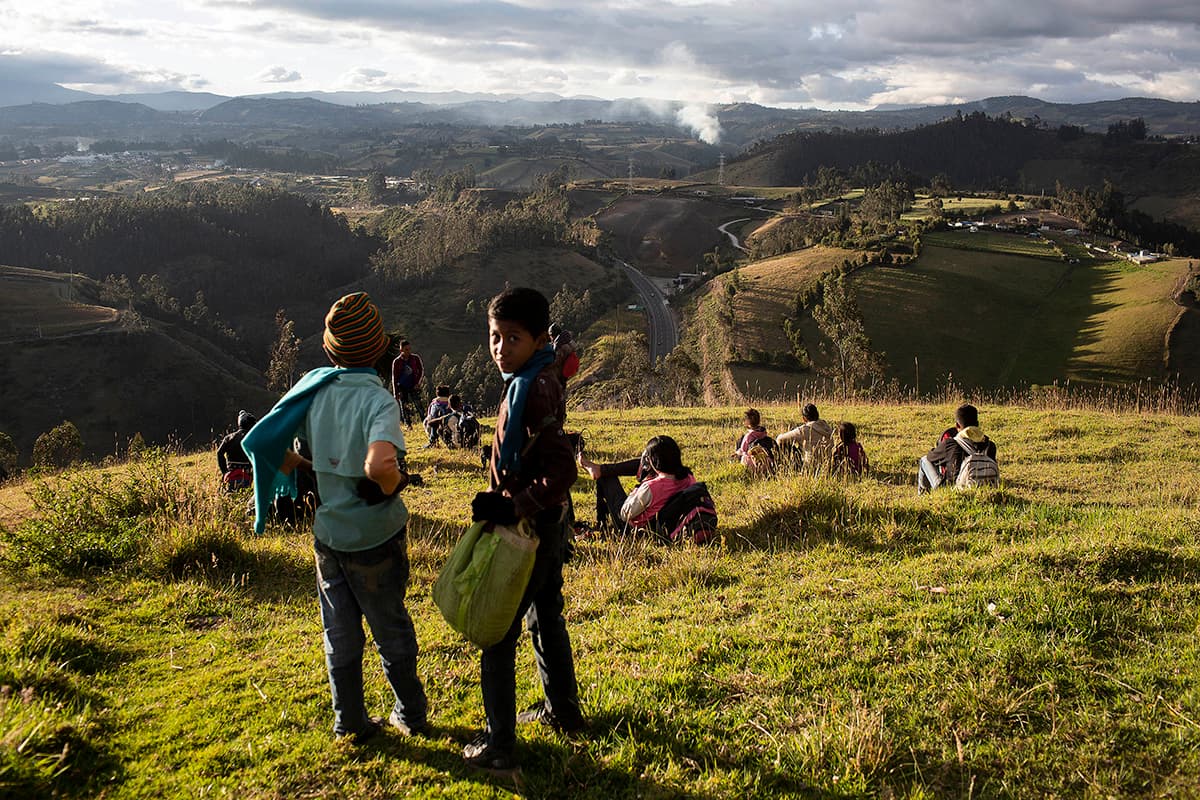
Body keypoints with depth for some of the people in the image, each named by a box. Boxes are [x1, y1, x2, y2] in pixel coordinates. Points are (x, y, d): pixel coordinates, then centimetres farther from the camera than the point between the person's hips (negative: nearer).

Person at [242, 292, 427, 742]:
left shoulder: (313, 388, -7)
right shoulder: (378, 400, -23)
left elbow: (265, 444, -4)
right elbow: (379, 464, -40)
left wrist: (309, 470, 7)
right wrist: (394, 484, -19)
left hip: (329, 533, 4)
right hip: (376, 537, -4)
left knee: (340, 634, 17)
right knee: (392, 629, 15)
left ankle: (350, 723, 29)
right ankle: (411, 716, 31)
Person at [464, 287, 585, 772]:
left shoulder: (533, 389, -24)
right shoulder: (540, 378, 5)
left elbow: (562, 469, -29)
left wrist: (512, 510, -29)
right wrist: (502, 500, 14)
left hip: (527, 529, -10)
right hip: (546, 523, 10)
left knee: (498, 634, 0)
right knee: (545, 618, 23)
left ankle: (499, 746, 9)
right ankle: (562, 711, 40)